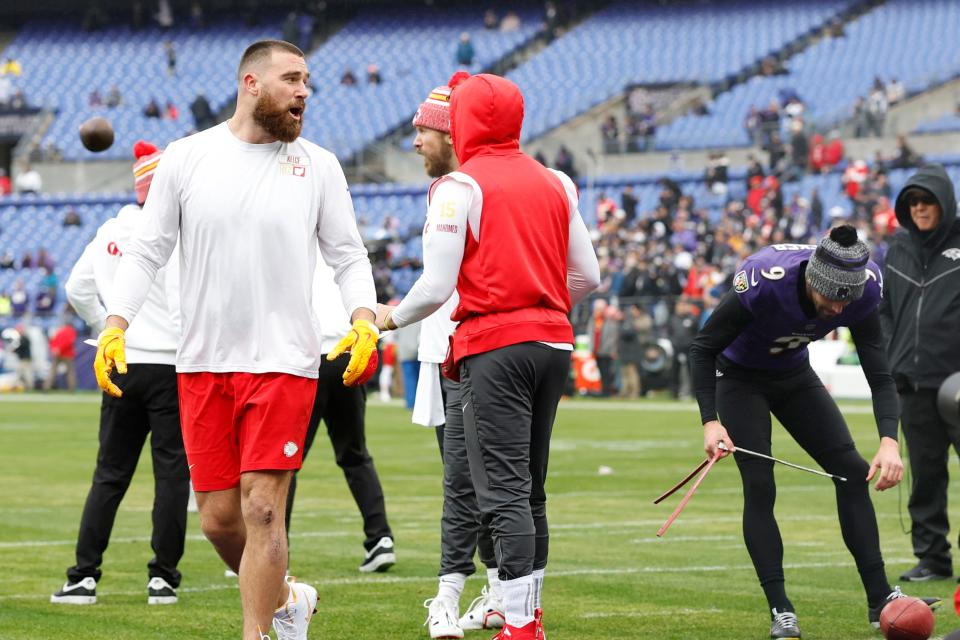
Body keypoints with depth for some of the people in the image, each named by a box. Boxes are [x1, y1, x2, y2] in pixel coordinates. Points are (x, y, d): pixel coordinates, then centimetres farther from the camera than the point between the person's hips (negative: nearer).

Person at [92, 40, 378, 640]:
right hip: (202, 364, 2)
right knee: (219, 517, 4)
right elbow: (147, 251, 6)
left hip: (283, 361, -2)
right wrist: (115, 326, -7)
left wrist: (364, 322, -12)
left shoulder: (317, 165, 3)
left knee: (262, 509, -11)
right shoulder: (186, 158, 3)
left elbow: (348, 257, 6)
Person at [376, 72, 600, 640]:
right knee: (531, 491, 16)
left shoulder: (460, 187, -7)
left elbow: (436, 289, -11)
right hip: (553, 343, 6)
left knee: (505, 495, -7)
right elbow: (588, 277, 14)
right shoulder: (555, 183, 11)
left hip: (494, 348, -6)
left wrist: (392, 317, 7)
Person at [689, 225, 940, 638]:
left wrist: (889, 440, -35)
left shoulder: (862, 290, -25)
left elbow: (879, 374, -19)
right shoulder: (765, 282, -38)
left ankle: (879, 599, 0)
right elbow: (703, 348, -26)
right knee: (759, 487, -15)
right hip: (739, 376, -4)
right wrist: (710, 422, -35)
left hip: (794, 376, 5)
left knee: (852, 471, -4)